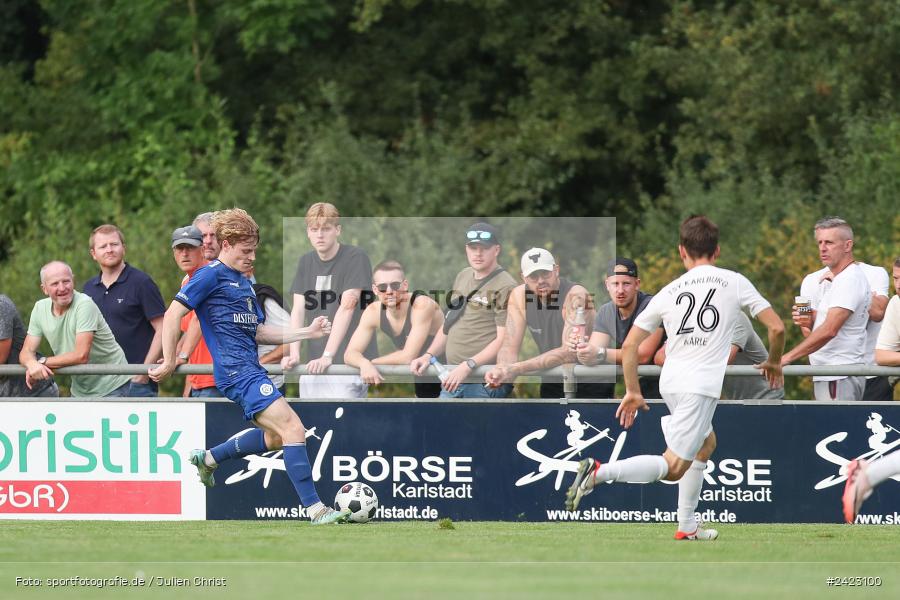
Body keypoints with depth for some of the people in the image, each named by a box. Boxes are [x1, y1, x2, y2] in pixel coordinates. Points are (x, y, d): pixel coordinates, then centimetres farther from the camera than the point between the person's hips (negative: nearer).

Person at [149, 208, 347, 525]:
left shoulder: (244, 282, 22)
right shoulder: (211, 275, -6)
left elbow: (258, 331, 23)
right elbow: (173, 314, -10)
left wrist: (307, 332, 16)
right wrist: (168, 363, -10)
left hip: (250, 370, 10)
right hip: (237, 371, -10)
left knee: (276, 437, 18)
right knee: (293, 429, -16)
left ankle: (208, 458, 28)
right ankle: (315, 509, -19)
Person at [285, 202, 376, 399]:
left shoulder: (355, 258, -7)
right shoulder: (306, 263, 12)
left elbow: (346, 308, -15)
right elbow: (298, 310, 5)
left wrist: (327, 356, -22)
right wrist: (294, 354, -9)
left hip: (350, 362, -6)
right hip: (314, 364, 6)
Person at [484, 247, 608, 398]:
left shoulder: (576, 295, -22)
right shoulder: (519, 296, -6)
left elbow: (570, 352, -30)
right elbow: (510, 346, -8)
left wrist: (518, 369, -37)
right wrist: (501, 369, -33)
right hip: (552, 384, 5)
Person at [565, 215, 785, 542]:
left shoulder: (668, 292, 12)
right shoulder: (734, 282, 3)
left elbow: (629, 345, 10)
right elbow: (777, 327, 2)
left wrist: (633, 392, 20)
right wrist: (774, 362, 21)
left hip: (670, 382, 6)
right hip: (701, 385, -6)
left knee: (706, 443, 29)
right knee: (673, 467, -8)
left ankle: (687, 527, 27)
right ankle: (600, 472, -29)